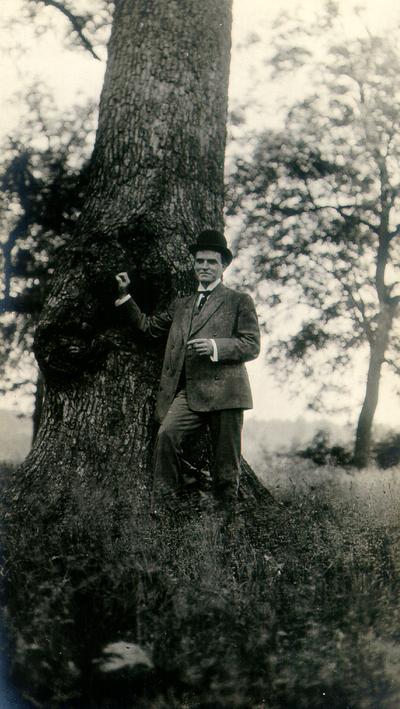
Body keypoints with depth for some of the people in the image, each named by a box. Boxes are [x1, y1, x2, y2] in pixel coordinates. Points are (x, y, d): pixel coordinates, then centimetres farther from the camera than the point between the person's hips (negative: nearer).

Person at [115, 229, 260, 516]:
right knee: (167, 435, -20)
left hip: (224, 391, -3)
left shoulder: (239, 301, 8)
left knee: (226, 458, -1)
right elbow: (148, 325, 29)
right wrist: (125, 296, 20)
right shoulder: (181, 305, 24)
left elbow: (252, 345, 0)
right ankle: (160, 510, -15)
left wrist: (215, 346, -14)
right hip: (189, 392, 3)